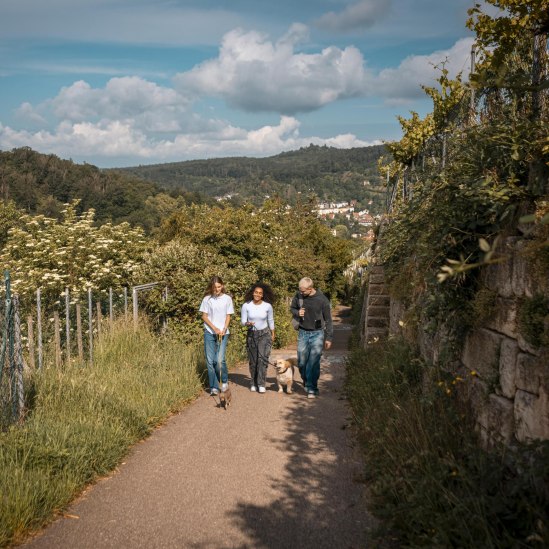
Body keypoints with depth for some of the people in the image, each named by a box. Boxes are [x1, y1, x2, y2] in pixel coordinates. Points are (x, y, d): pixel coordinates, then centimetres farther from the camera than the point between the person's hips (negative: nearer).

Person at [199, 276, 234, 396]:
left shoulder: (227, 299, 3)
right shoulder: (207, 299, 2)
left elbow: (228, 316, 6)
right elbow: (204, 316, 3)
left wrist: (224, 329, -9)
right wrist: (215, 328, -7)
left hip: (223, 333, -1)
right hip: (209, 332, 1)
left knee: (220, 360, -12)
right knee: (210, 361, 1)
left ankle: (224, 381, 14)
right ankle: (214, 387, 11)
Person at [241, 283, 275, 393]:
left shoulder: (268, 306, -9)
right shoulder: (246, 306, -10)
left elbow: (270, 321, 6)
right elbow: (243, 321, -3)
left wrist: (273, 334, 14)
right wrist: (248, 324, -25)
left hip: (264, 334, -1)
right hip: (251, 334, 1)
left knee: (263, 358, -16)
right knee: (253, 361, 7)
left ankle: (261, 384, -13)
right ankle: (253, 383, 24)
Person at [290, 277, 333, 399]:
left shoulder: (322, 299, -13)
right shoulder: (298, 296, -4)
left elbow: (328, 320, -5)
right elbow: (292, 308, 14)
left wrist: (329, 338, -4)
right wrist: (297, 313, -10)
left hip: (317, 334, -3)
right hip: (303, 333, 3)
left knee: (314, 362, -8)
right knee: (301, 361, 8)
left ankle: (312, 388, -1)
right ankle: (306, 380, 34)